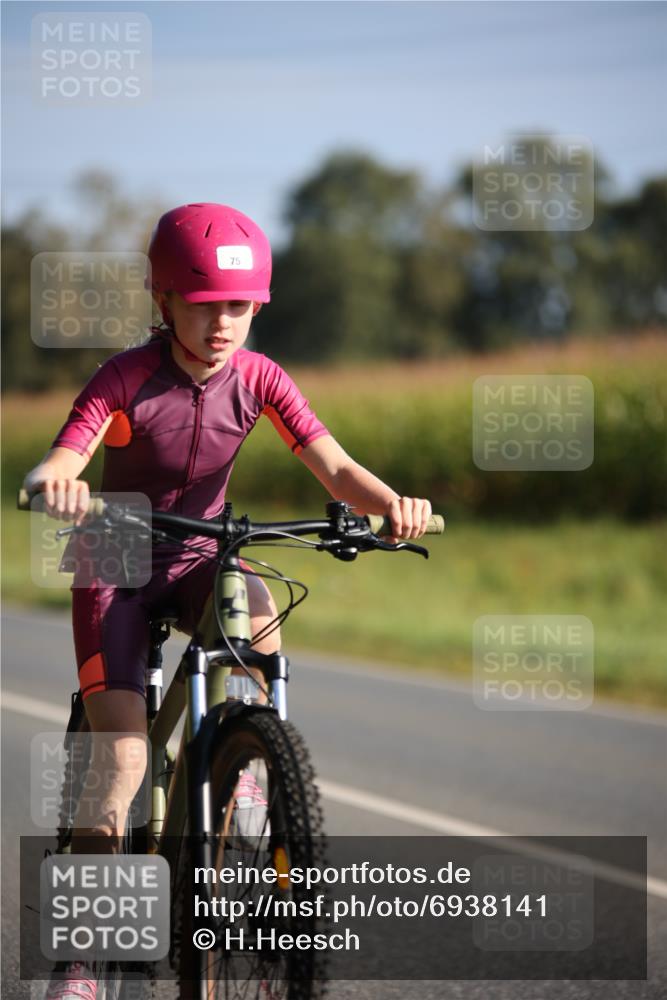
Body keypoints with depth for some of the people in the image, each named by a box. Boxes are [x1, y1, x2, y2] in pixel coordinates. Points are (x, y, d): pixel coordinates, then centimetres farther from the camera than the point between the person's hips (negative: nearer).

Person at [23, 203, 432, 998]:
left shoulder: (258, 379, -12)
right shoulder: (126, 378, -21)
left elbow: (333, 466, -20)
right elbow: (55, 466, -33)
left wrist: (391, 502, -42)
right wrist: (55, 484, -58)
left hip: (197, 561, 3)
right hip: (117, 570, -3)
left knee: (258, 610, -34)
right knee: (122, 758, -14)